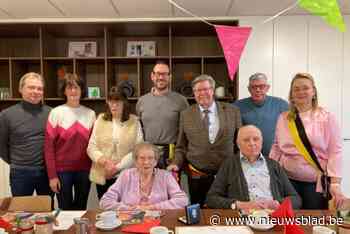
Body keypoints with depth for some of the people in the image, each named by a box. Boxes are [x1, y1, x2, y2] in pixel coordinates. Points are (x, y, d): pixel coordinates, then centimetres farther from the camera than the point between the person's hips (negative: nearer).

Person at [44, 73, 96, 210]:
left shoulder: (90, 114, 4)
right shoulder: (56, 113, -4)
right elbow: (49, 146, -5)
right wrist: (52, 175, -8)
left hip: (84, 170, 2)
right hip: (62, 170, -2)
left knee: (81, 209, 14)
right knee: (65, 209, 10)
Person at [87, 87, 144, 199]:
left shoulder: (134, 121, 1)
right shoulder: (100, 120, 7)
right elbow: (91, 147, 3)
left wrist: (118, 167, -13)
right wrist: (104, 161, -14)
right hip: (102, 176, 2)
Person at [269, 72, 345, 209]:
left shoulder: (327, 117, -1)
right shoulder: (283, 118, 7)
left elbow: (335, 151, -5)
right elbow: (276, 148, 10)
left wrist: (335, 183, -12)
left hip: (316, 182, -2)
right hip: (288, 180, 2)